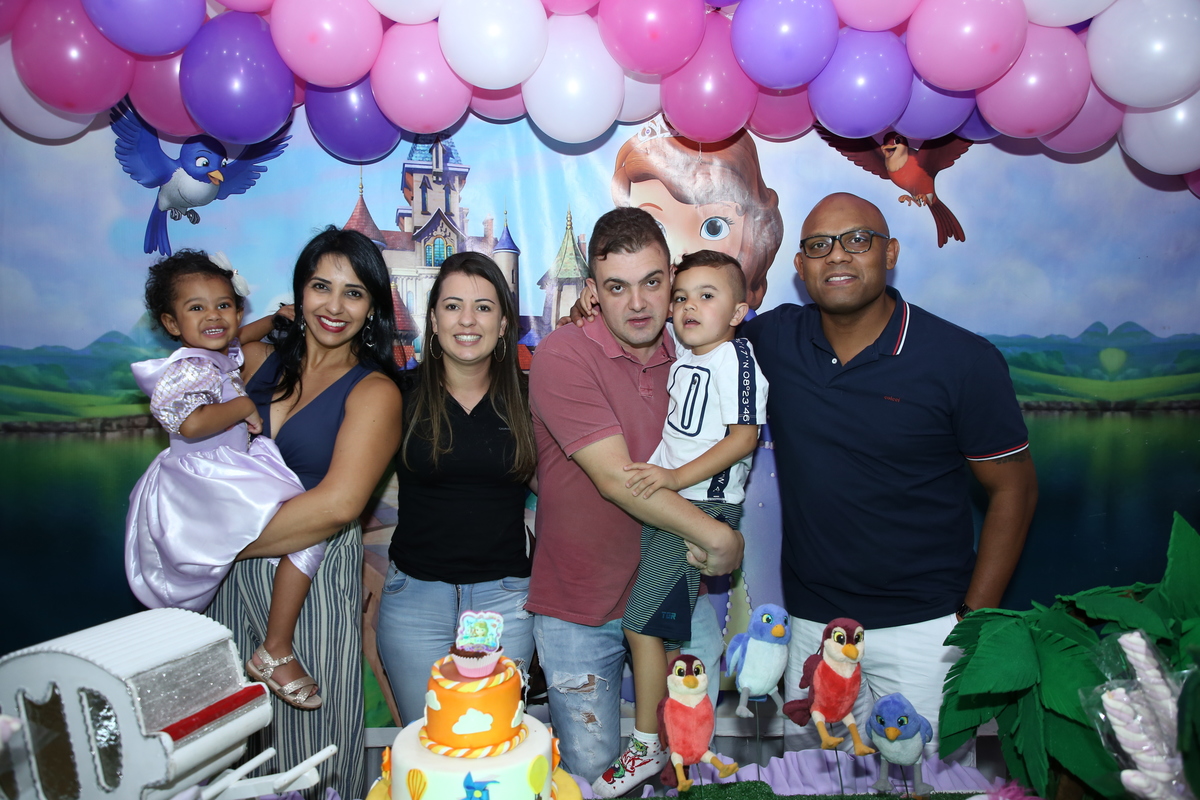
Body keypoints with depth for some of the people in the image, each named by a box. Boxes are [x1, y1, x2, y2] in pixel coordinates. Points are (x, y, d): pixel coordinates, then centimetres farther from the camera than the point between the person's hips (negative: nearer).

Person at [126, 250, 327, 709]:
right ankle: (276, 653, -18)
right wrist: (242, 407, -24)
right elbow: (190, 421, -38)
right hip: (207, 486, -11)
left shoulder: (220, 354, 9)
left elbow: (233, 338, 33)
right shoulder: (194, 368, -20)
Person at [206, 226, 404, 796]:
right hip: (232, 576, 4)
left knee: (313, 741, 8)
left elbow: (336, 504, -18)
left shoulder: (374, 391, -8)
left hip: (317, 580, -4)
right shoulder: (260, 359, 7)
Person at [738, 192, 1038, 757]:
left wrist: (973, 621, -7)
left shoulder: (964, 360, -11)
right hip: (810, 624, 3)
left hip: (922, 629, -3)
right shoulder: (773, 339, -4)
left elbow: (1013, 488, -4)